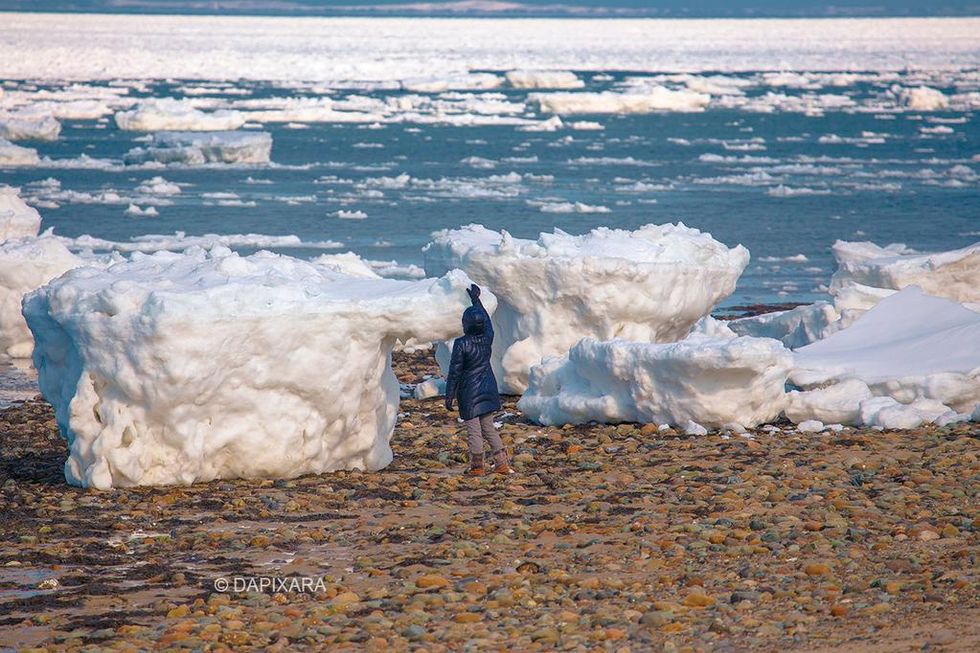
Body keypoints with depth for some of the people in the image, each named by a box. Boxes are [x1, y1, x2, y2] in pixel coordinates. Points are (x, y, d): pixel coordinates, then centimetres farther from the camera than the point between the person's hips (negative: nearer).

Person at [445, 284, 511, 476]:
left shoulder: (461, 344, -18)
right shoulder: (487, 338, -2)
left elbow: (455, 372, -14)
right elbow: (487, 320, 20)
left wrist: (449, 395, -7)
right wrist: (476, 300, 31)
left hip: (469, 392, -6)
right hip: (488, 389, 6)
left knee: (473, 430, 2)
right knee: (489, 427, 14)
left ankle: (477, 466, 7)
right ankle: (502, 463, 12)